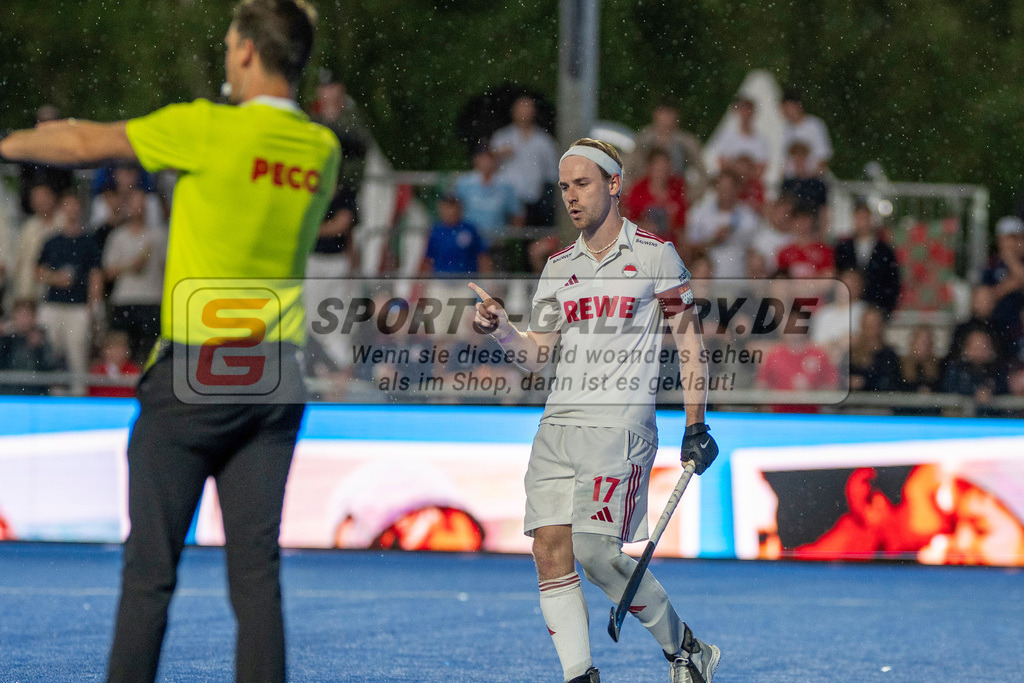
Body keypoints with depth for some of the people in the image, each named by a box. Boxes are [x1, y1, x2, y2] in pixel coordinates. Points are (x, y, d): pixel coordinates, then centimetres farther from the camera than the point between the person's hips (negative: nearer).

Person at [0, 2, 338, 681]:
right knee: (257, 566, 4)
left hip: (197, 370, -5)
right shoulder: (322, 149, 4)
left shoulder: (211, 129, -11)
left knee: (151, 567, 1)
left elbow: (84, 143, -2)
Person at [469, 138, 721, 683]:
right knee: (549, 548, -7)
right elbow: (537, 355, 12)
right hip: (558, 425, 6)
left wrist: (695, 424, -1)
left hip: (620, 426, -6)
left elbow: (688, 340, 4)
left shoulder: (655, 255, 2)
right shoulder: (558, 266, 16)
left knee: (595, 552, -14)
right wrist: (499, 328, -8)